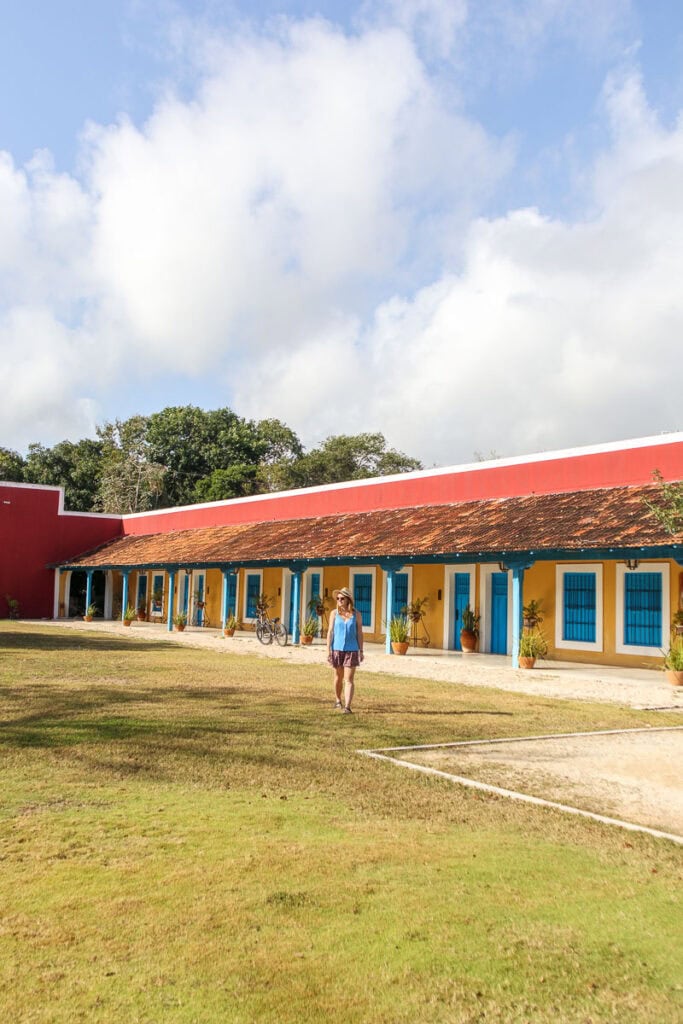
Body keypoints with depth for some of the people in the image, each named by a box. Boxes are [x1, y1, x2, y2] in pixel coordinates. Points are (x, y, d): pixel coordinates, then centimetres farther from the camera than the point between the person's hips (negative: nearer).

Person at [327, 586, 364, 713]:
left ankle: (347, 706, -12)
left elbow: (359, 633, 3)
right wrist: (328, 650, -4)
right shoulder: (334, 613, 1)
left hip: (351, 650, -2)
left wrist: (361, 651, 1)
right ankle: (338, 700, 37)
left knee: (349, 680, -8)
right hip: (337, 649, 2)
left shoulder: (356, 614, 0)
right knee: (338, 677, 16)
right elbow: (330, 631, 1)